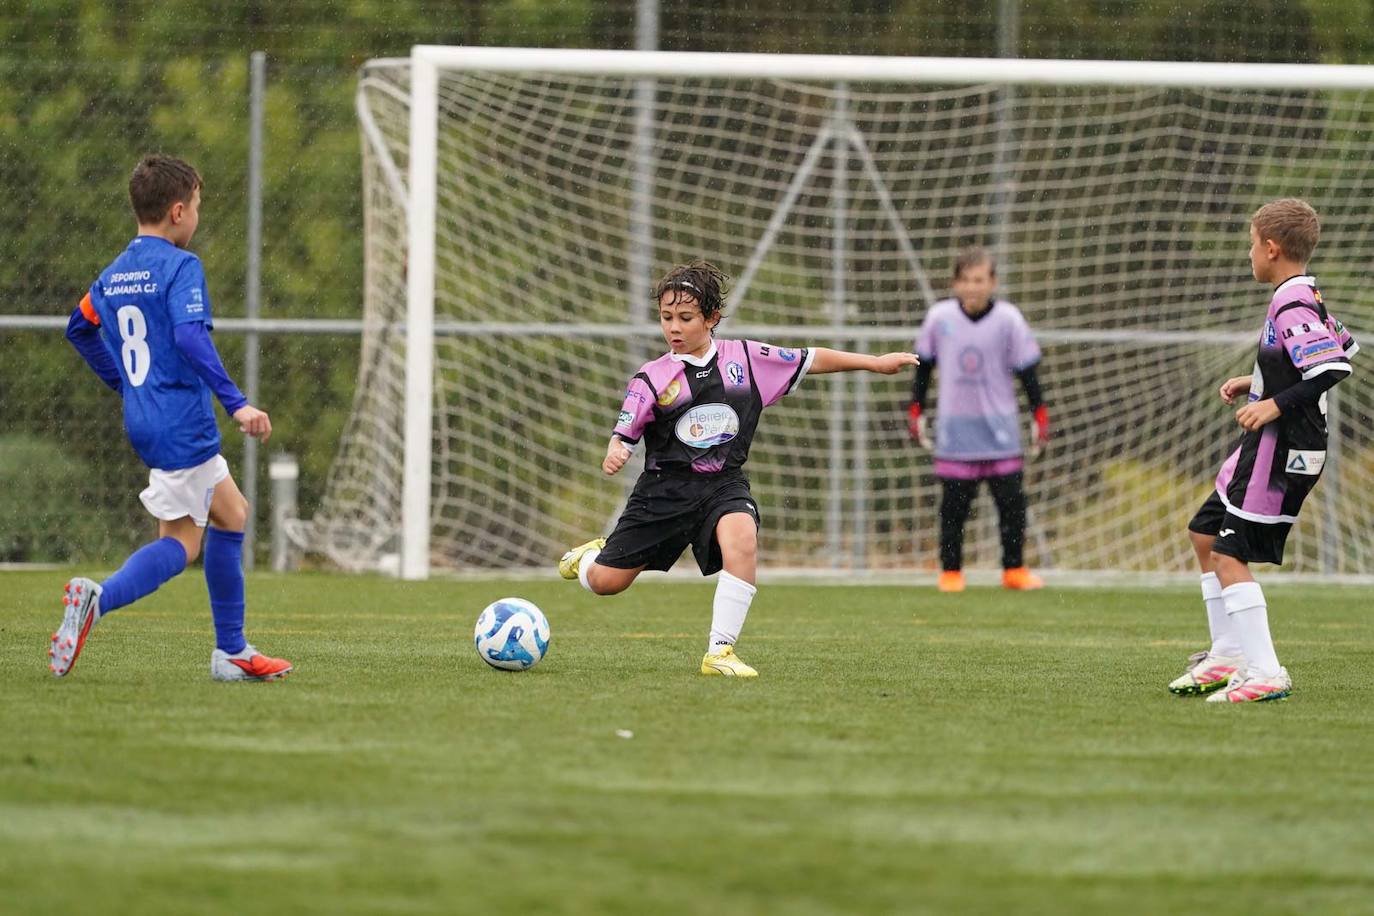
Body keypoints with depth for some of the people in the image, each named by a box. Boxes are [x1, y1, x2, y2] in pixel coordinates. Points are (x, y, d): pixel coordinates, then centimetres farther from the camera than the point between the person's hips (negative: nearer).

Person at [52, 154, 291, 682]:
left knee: (231, 514, 17)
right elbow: (191, 337, -26)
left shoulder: (114, 275, 12)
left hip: (142, 417, 9)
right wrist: (236, 403, -28)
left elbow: (79, 329, 27)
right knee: (180, 542, -6)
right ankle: (98, 600, -27)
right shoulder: (181, 267, -12)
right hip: (183, 424, -9)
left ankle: (231, 652, 16)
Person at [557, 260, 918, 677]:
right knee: (607, 582, 2)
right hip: (665, 486, -1)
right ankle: (591, 556, 43)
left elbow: (811, 360, 9)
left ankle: (719, 652, -25)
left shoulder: (745, 358, 1)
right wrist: (614, 454, -31)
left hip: (724, 485, 1)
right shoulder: (653, 378, -5)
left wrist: (876, 362, 10)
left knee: (742, 539, -33)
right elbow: (623, 434, -6)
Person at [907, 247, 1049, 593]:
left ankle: (1014, 569, 10)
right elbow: (924, 365, 10)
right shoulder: (939, 317, -2)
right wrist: (916, 411, 11)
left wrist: (1040, 417, 2)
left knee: (1011, 499, -1)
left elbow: (1027, 369, 3)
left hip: (999, 426, 0)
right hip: (954, 428, 0)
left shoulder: (1008, 319, -5)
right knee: (954, 504, 1)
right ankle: (950, 571, 11)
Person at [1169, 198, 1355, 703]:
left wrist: (1276, 405, -26)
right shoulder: (1307, 297, 11)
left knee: (1228, 556, -11)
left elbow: (1335, 366, -29)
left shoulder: (1291, 305, -19)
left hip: (1281, 451, -11)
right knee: (1204, 535, 19)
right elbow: (1343, 347, 26)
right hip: (1267, 449, 11)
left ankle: (1265, 673, -12)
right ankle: (1228, 657, 25)